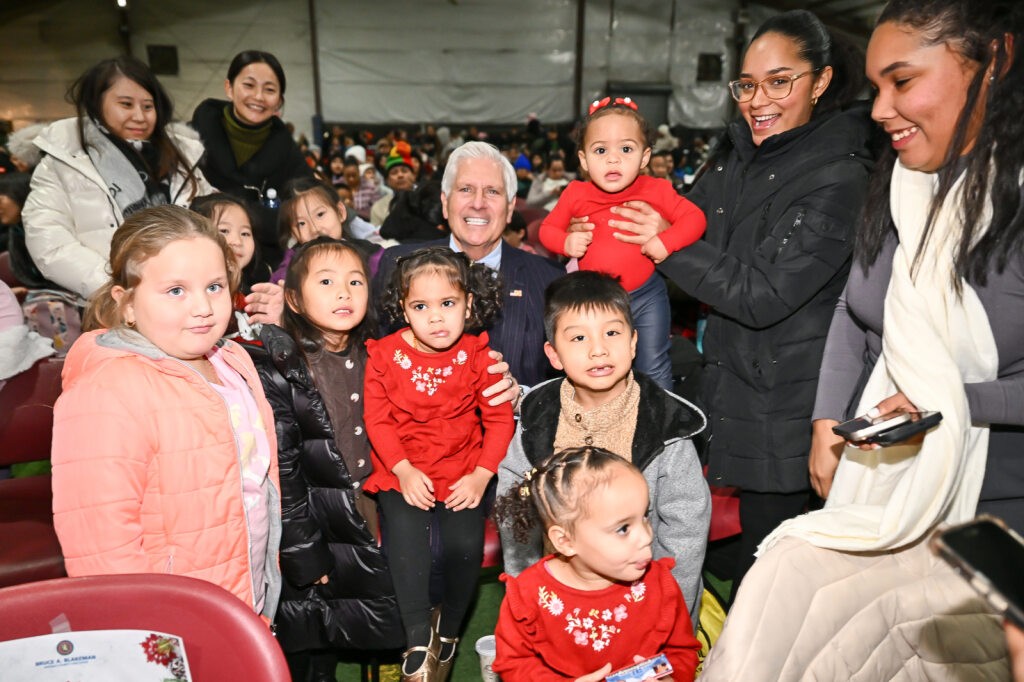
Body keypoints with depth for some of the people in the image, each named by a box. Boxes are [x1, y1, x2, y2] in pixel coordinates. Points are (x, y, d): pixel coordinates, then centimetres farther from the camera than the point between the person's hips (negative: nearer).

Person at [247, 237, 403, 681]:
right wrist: (306, 557, -13)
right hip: (315, 528, -5)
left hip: (376, 523, 5)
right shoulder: (276, 368, -12)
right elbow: (281, 471, -13)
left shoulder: (372, 356, 4)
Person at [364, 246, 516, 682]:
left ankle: (447, 631, 11)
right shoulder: (385, 355, -3)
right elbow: (377, 420, -3)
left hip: (463, 474, 0)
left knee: (465, 544, -18)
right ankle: (418, 642, -4)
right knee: (405, 540, -24)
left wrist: (480, 476, -12)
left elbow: (499, 421, -3)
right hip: (402, 475, 0)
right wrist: (404, 471, -13)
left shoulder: (478, 356, -4)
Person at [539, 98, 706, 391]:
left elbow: (695, 218, -9)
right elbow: (548, 228, 2)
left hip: (646, 296, -1)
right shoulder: (576, 194, -8)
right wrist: (566, 243, -20)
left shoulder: (656, 192, -11)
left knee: (654, 369, 11)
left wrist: (666, 241, -26)